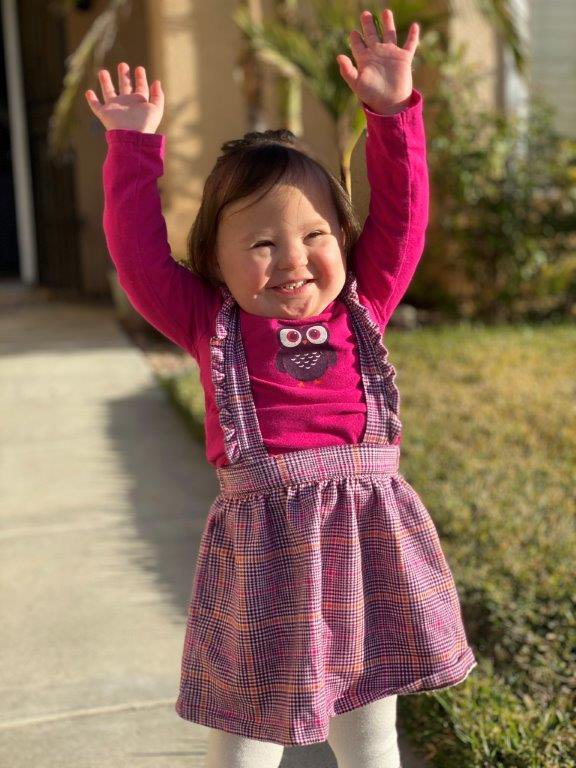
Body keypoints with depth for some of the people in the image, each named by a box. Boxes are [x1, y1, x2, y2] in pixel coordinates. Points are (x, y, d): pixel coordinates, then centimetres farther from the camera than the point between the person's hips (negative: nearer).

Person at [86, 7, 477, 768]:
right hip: (263, 543, -2)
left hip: (368, 533, 2)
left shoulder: (362, 310, 8)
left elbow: (401, 220, 5)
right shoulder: (212, 327, 4)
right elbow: (139, 253, 1)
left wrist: (393, 113, -3)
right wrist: (135, 148, 2)